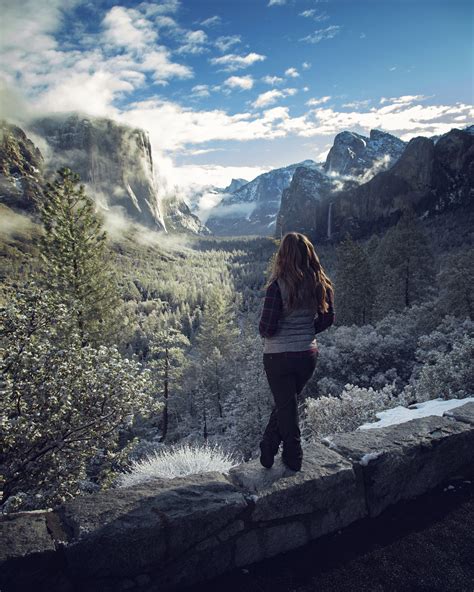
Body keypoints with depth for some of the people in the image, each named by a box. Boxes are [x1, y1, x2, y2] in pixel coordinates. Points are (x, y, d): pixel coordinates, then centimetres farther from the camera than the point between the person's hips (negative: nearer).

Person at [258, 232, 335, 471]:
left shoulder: (278, 285, -20)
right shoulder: (321, 284, -4)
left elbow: (267, 326, -18)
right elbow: (327, 318, 6)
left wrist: (265, 333, 3)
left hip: (278, 356, -5)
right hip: (308, 354, 5)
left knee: (286, 406, 13)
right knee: (286, 402, 24)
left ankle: (293, 458, 28)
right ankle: (268, 448, 36)